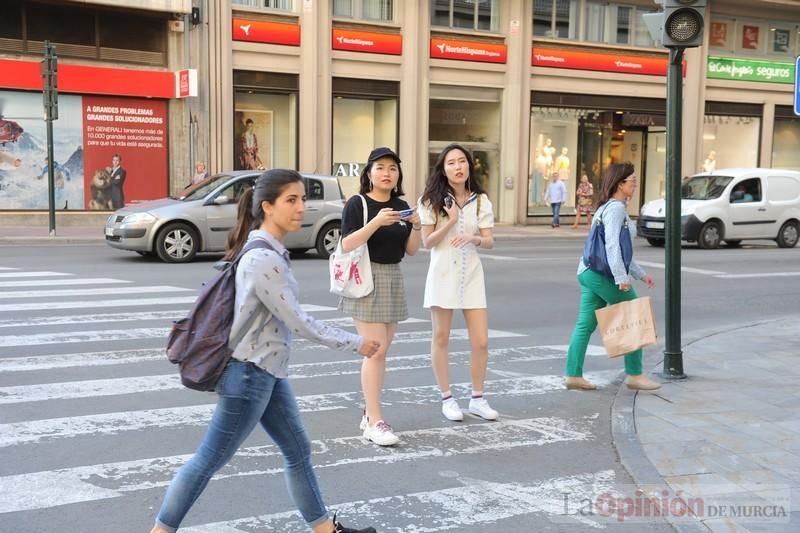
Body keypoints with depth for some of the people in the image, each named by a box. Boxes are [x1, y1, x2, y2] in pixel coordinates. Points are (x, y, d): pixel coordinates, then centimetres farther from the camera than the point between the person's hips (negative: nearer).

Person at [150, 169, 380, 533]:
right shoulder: (264, 260, -24)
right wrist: (355, 344, -12)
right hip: (249, 375, -10)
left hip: (267, 372, 10)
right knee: (209, 461, 2)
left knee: (298, 451, 15)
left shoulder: (269, 251, 6)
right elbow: (297, 322, -21)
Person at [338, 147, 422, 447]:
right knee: (375, 351, -11)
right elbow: (347, 245, -17)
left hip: (393, 279, 6)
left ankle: (369, 412, 19)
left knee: (381, 351, 9)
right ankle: (374, 422, -9)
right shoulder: (357, 203, -7)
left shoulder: (401, 206, 10)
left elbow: (411, 250, 9)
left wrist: (416, 227, -10)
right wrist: (376, 222, -27)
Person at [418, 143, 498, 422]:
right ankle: (447, 398, 19)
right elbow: (427, 242, -6)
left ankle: (477, 399, 18)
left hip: (471, 275, 2)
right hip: (443, 274, -2)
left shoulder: (480, 200, 4)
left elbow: (489, 241, 1)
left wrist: (473, 238, -21)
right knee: (441, 338, 6)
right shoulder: (432, 200, -2)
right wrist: (450, 221, -18)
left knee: (481, 341, 1)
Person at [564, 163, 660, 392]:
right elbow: (612, 245, -22)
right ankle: (634, 375, 7)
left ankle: (573, 375, 8)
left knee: (585, 325, 7)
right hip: (603, 272, -10)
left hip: (589, 271, 10)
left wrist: (641, 274, 27)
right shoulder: (616, 208, -10)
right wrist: (621, 277, -27)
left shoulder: (609, 207, 21)